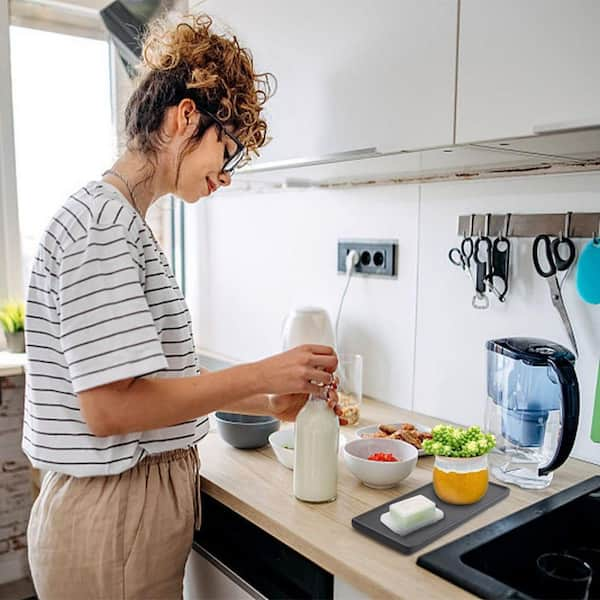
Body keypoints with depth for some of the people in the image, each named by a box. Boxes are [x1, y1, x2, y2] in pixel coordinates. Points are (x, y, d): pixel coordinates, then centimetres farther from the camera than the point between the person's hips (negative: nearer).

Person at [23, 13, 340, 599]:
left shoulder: (121, 221, 11)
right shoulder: (101, 219, -19)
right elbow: (110, 407, -25)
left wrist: (272, 404, 5)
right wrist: (260, 375, -18)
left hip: (145, 500, 9)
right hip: (112, 514, -9)